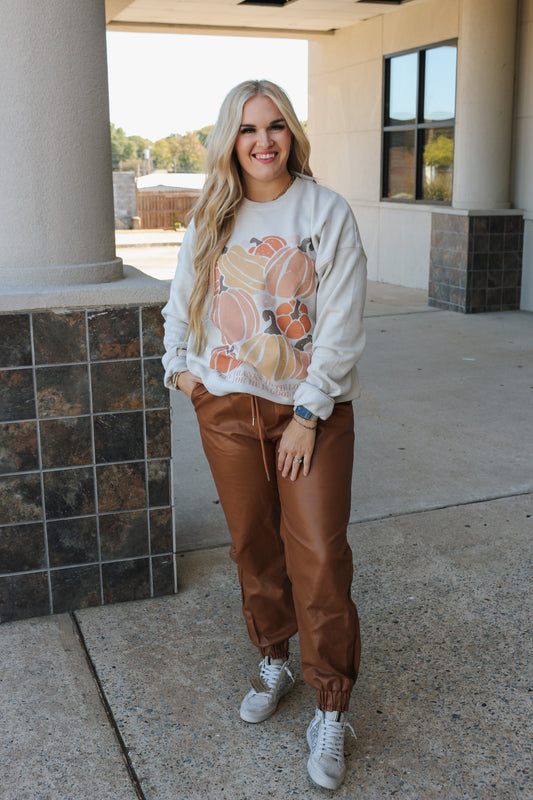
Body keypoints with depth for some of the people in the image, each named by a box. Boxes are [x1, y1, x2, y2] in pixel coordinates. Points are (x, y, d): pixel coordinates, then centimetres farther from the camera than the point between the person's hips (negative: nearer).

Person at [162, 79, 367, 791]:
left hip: (312, 410, -3)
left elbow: (341, 323, -9)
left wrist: (307, 415, -13)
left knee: (320, 557, -6)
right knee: (254, 547, 12)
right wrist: (178, 365, 7)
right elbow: (181, 300, 21)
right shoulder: (211, 219, 7)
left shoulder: (327, 212, -4)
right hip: (227, 407, 4)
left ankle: (331, 711, 10)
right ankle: (274, 661, 35)